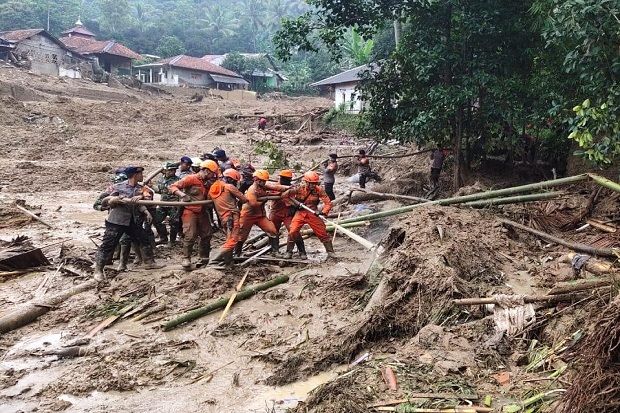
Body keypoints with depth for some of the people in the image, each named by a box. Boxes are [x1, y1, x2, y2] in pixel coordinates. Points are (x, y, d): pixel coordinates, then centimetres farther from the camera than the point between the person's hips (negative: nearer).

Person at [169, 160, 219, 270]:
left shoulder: (207, 183, 11)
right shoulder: (191, 179, -11)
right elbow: (172, 187, -13)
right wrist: (182, 194, -29)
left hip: (202, 212, 7)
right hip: (190, 211, -7)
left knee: (207, 234, 10)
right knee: (190, 236, -12)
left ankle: (204, 257, 24)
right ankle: (186, 258, 3)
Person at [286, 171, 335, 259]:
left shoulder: (319, 190, -10)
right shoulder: (299, 188, -11)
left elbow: (328, 203, -11)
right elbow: (285, 195, -7)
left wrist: (323, 212, -24)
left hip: (313, 214, 1)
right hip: (300, 213, 0)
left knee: (323, 233, 1)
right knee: (293, 232, -13)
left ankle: (330, 252, 16)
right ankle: (288, 251, 6)